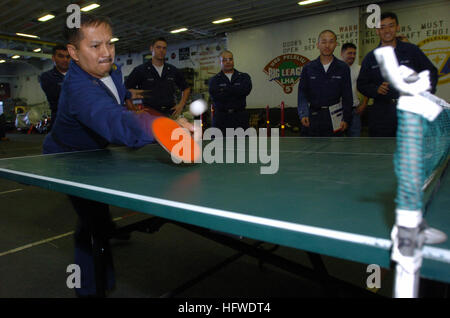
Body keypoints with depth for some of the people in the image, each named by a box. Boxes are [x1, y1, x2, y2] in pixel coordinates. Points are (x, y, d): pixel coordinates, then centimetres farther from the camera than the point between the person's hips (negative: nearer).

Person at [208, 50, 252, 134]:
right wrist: (237, 92, -7)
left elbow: (246, 89, -11)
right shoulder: (214, 80, 8)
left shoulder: (244, 77, 10)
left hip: (240, 117, 1)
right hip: (221, 118, 0)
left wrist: (225, 89, -7)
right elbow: (215, 95, -11)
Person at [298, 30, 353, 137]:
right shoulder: (308, 68, 5)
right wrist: (303, 114, -11)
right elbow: (302, 93, 2)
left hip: (334, 117, -1)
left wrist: (346, 119, -3)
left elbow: (347, 96, 3)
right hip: (313, 117, 1)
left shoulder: (343, 68, 3)